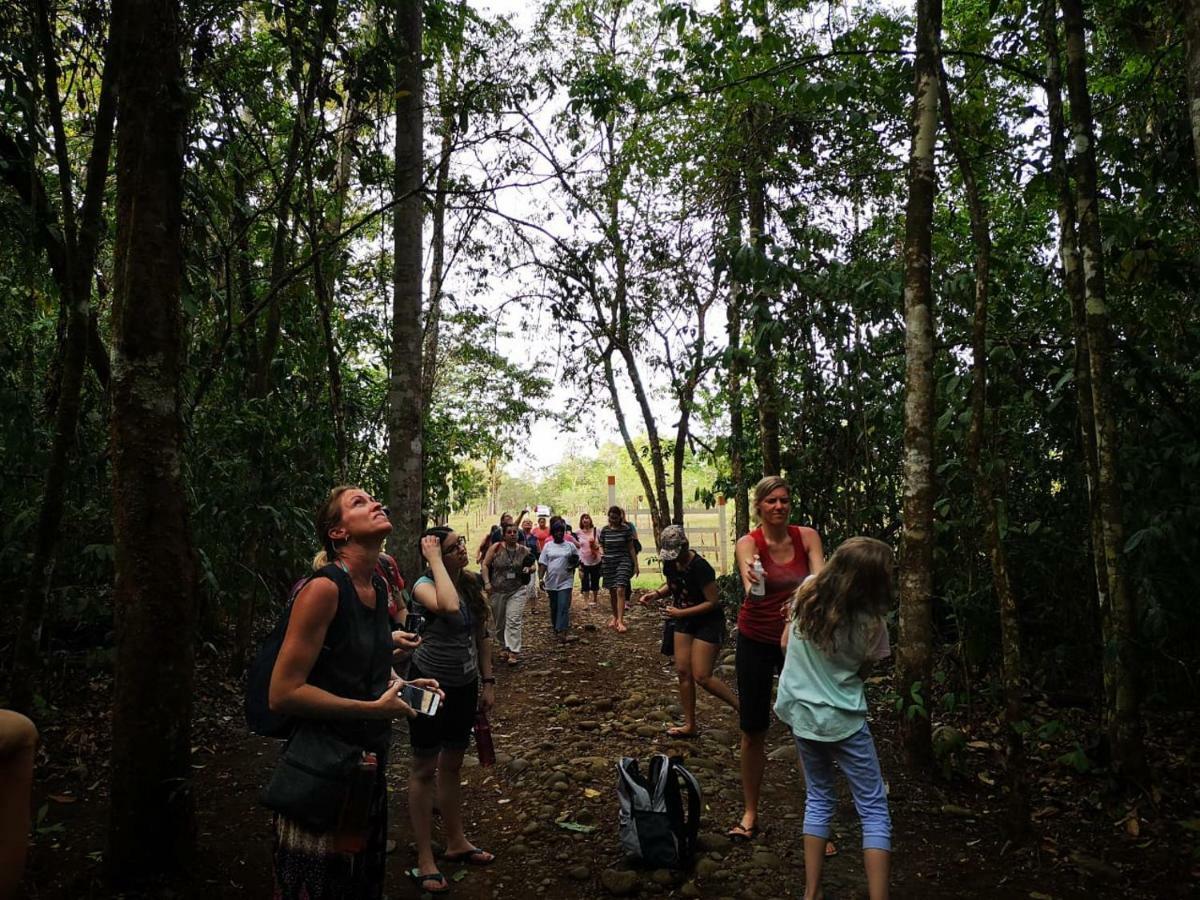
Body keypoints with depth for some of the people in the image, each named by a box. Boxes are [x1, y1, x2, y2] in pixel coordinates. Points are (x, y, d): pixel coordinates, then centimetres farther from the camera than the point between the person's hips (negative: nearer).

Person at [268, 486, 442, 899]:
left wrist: (402, 684, 3)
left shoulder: (379, 586, 3)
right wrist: (376, 708, -22)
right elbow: (283, 693, -24)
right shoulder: (324, 588, -23)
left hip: (370, 757, 8)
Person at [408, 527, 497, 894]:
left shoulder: (473, 584, -2)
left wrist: (488, 681, 6)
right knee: (425, 769, 7)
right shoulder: (424, 584, -20)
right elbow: (449, 606, -44)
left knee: (452, 765, 20)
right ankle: (424, 860, 19)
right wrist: (435, 560, -34)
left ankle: (456, 842, 35)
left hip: (464, 686, 6)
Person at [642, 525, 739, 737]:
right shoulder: (670, 564, -3)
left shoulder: (700, 567, -26)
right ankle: (690, 725, 16)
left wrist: (681, 613, -23)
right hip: (685, 623, 8)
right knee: (682, 671, 5)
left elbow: (712, 602, -22)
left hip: (708, 623, -8)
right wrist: (657, 593, -5)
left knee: (701, 676, -9)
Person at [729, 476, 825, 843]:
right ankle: (750, 814, 22)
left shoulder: (807, 537, -6)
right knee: (753, 730, 7)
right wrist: (753, 584, -56)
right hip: (756, 640, -1)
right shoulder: (748, 543, -13)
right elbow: (751, 588, -31)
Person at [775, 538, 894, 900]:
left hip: (800, 711, 5)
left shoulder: (807, 592, -9)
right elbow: (862, 671, -2)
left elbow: (786, 644, 3)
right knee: (874, 809, 9)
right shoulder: (870, 624, -20)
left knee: (818, 798, 20)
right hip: (842, 720, -5)